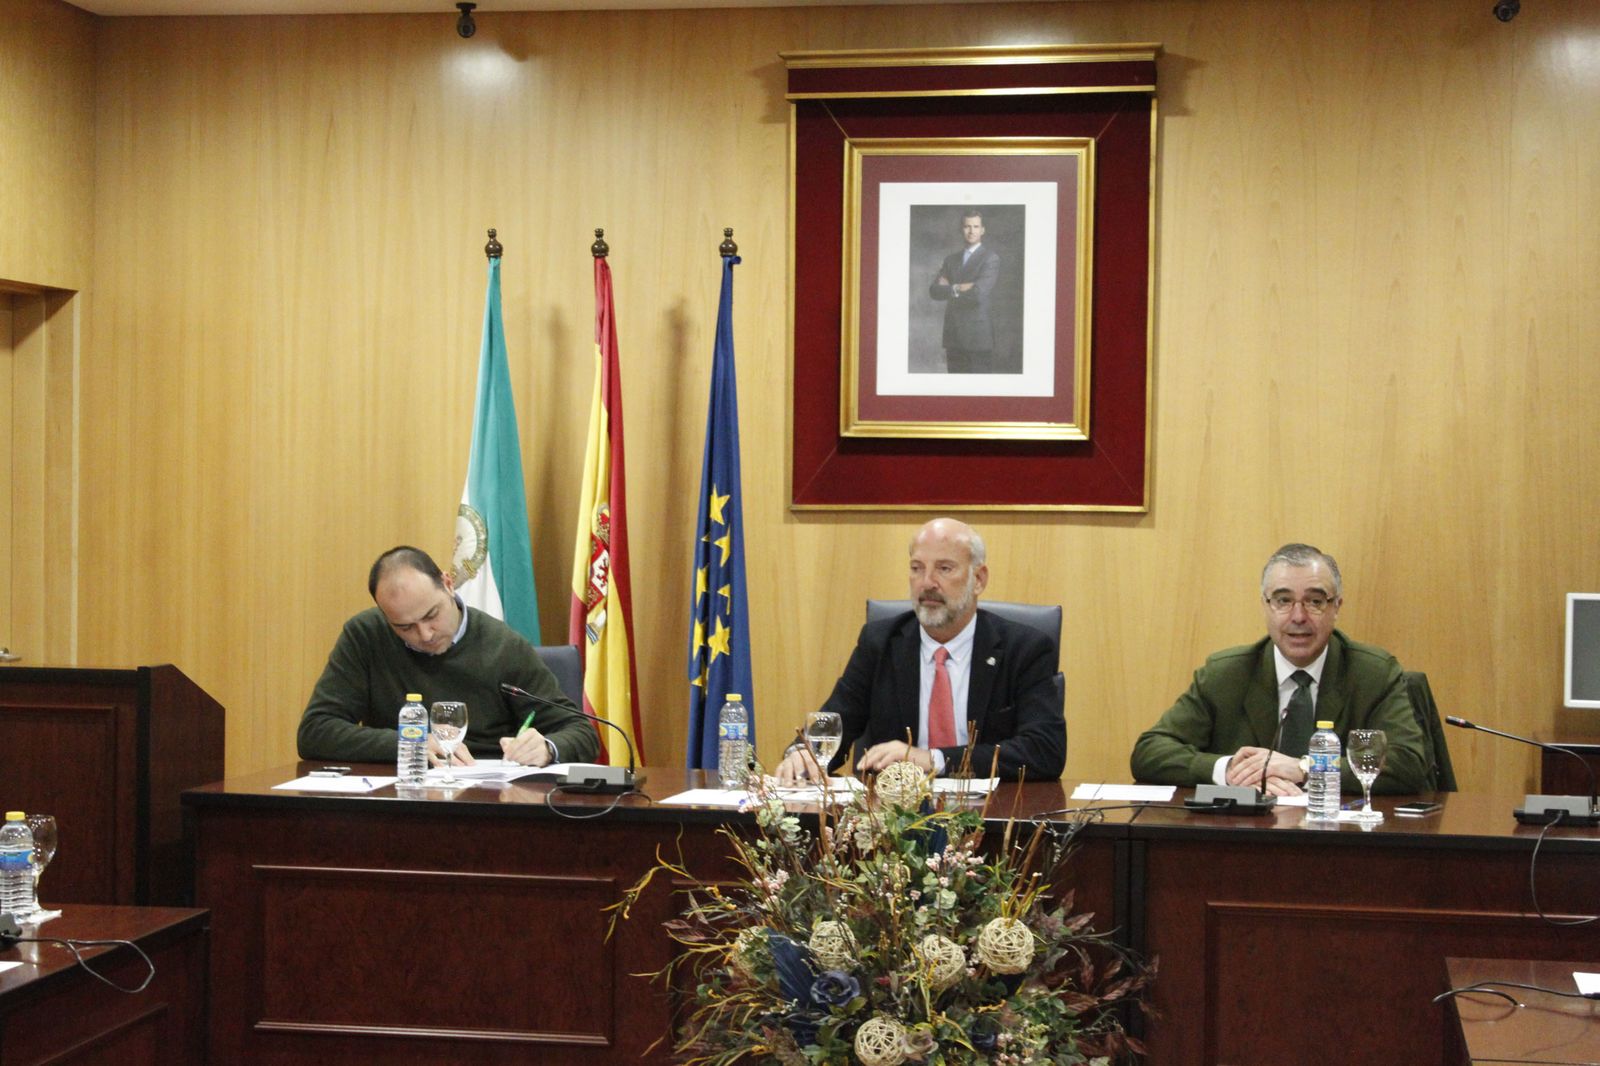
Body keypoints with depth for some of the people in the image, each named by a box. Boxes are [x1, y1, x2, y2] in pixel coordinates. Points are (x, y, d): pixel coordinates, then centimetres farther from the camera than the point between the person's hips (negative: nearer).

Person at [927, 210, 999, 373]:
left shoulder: (991, 258, -4)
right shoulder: (951, 259, 16)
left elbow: (979, 293, -17)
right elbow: (934, 291, 5)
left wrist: (949, 290, -3)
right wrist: (957, 289, -12)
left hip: (978, 336, -6)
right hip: (953, 336, 6)